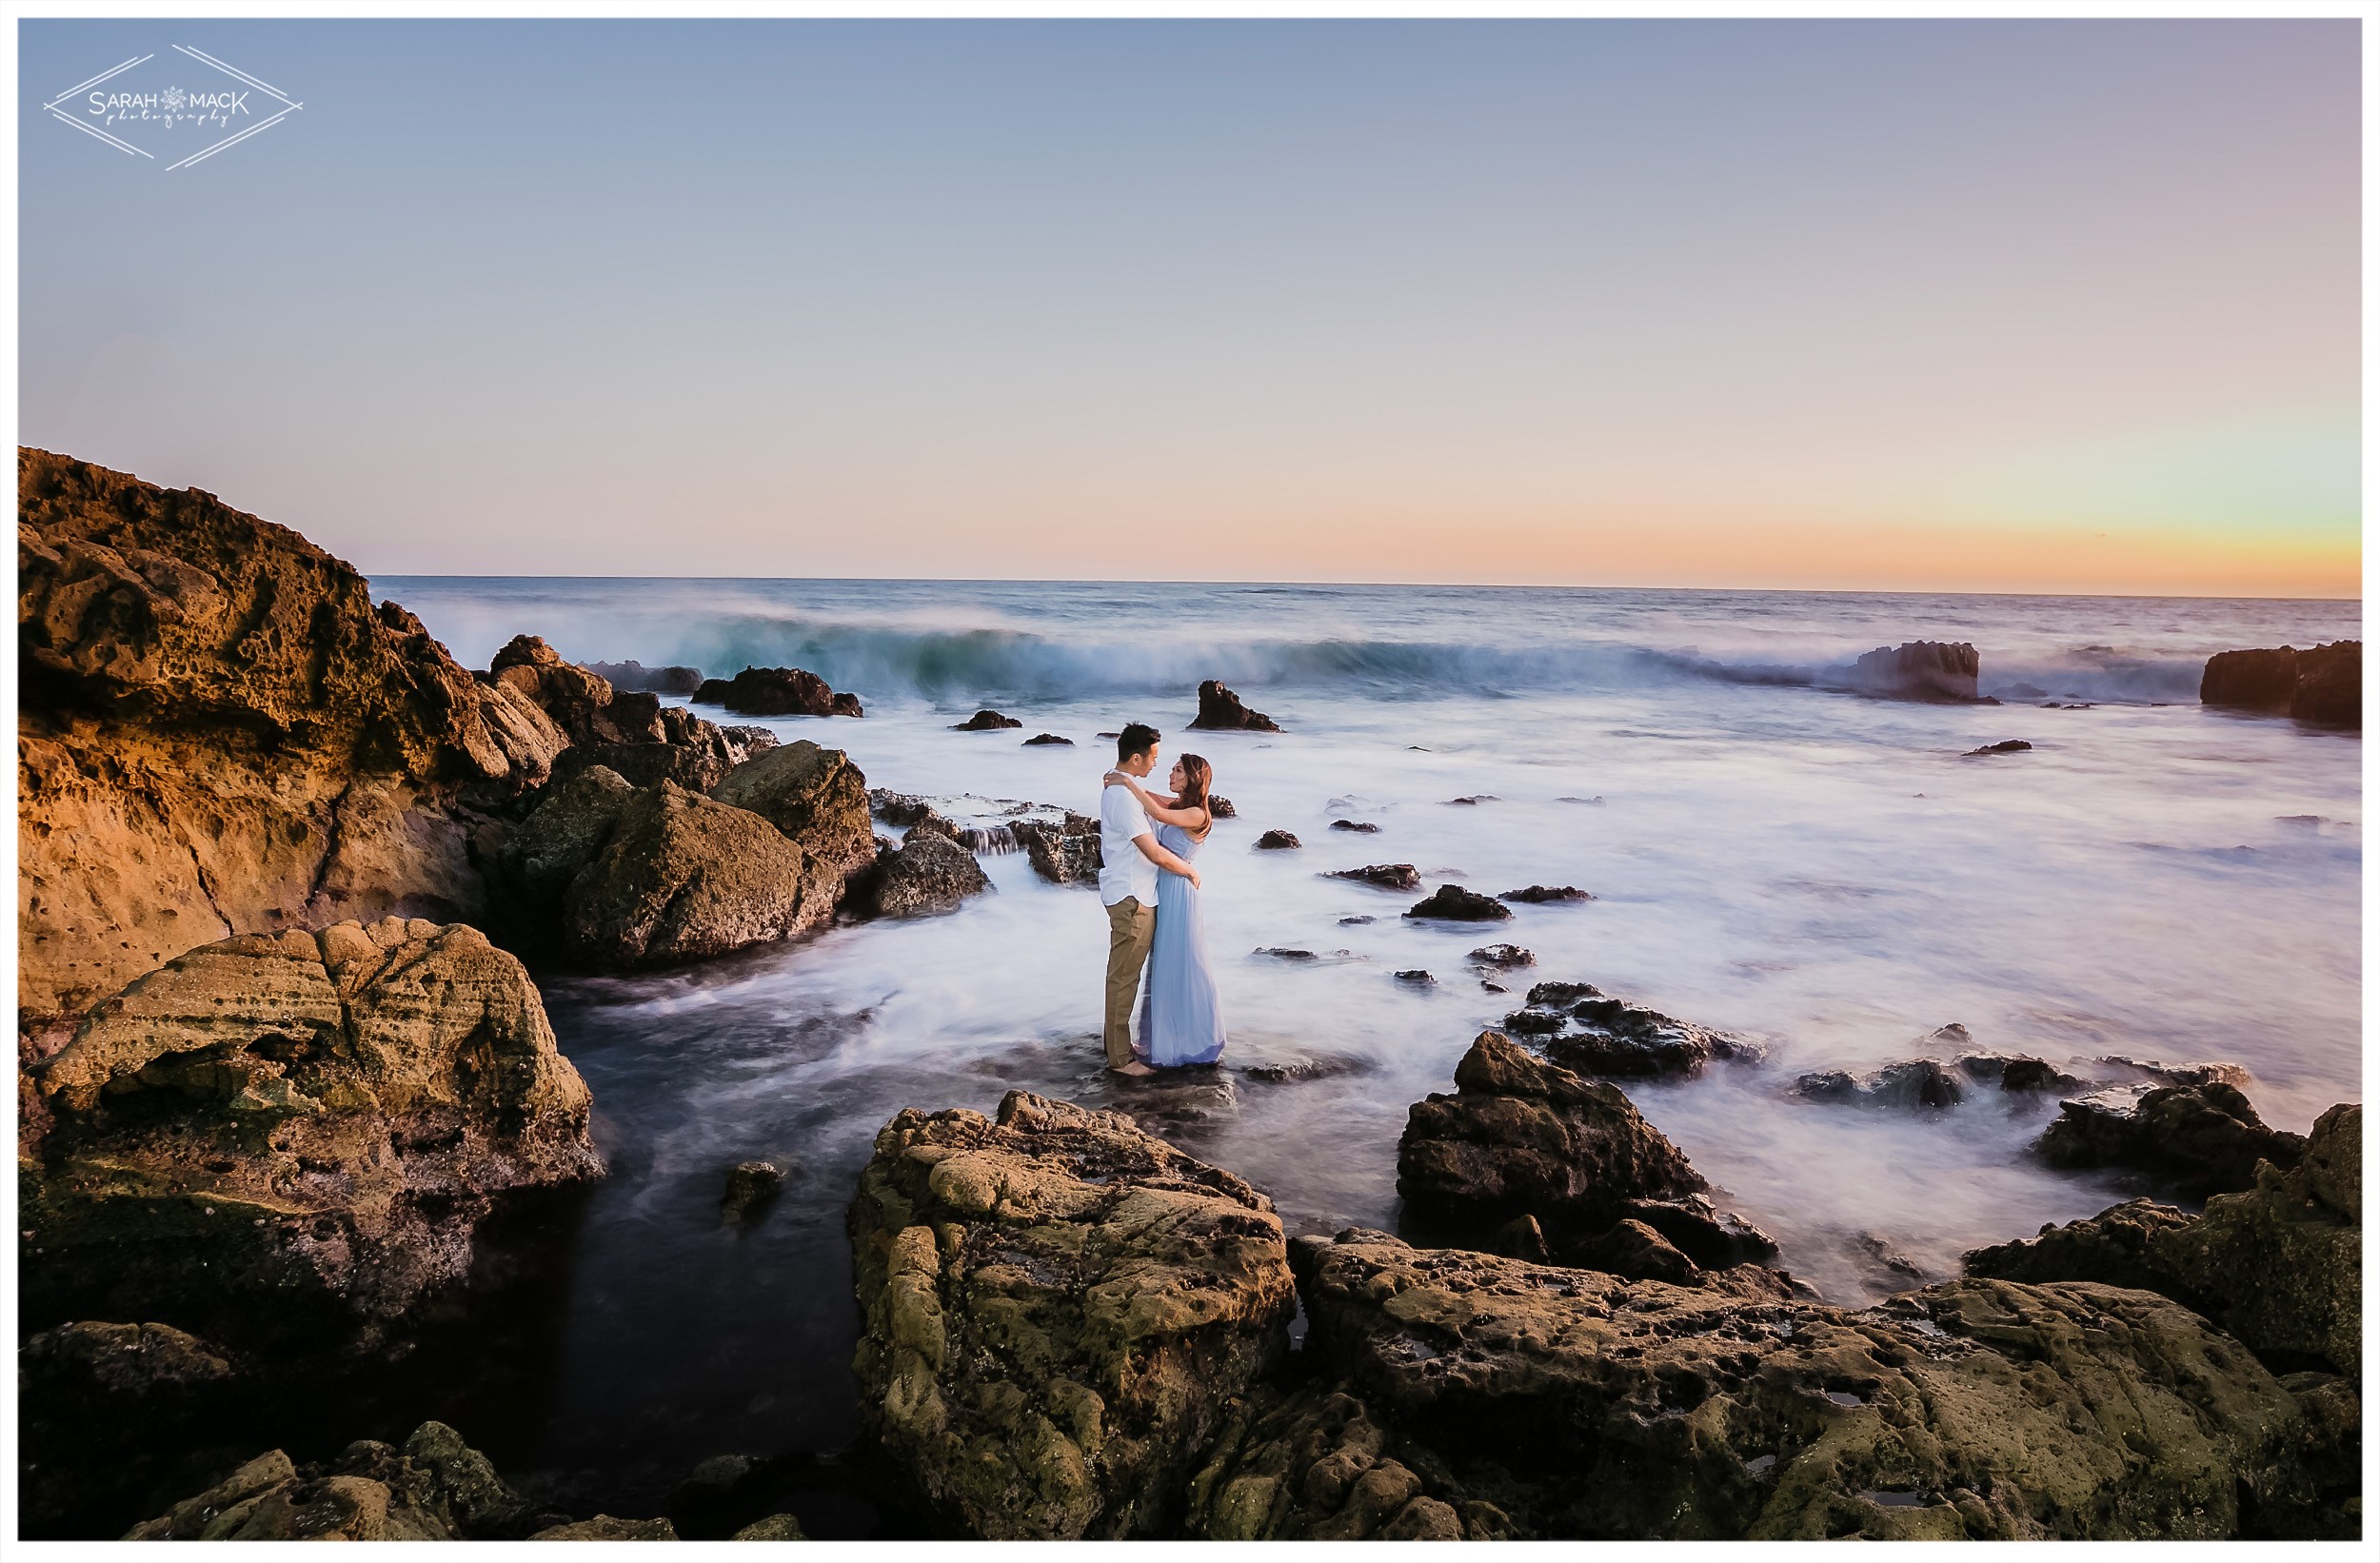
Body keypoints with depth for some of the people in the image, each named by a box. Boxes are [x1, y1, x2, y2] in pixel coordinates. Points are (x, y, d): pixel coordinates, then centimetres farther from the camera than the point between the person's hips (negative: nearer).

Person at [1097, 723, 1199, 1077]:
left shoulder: (1119, 784, 8)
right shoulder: (1123, 797, -25)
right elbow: (1156, 855, -26)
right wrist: (1190, 871, -10)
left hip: (1134, 896, 10)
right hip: (1132, 900, -10)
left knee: (1126, 974, 18)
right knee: (1124, 977, 0)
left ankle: (1121, 1044, 30)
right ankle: (1120, 1058, 9)